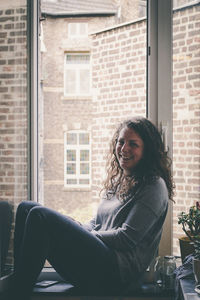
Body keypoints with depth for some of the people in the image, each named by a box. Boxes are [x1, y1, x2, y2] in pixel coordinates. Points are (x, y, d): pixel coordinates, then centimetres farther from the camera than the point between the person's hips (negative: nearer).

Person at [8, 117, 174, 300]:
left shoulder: (154, 186, -5)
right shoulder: (117, 180, 22)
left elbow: (127, 238, -12)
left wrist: (83, 237, -6)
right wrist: (75, 233, 3)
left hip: (118, 273, -9)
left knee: (39, 216, -23)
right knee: (26, 208, -1)